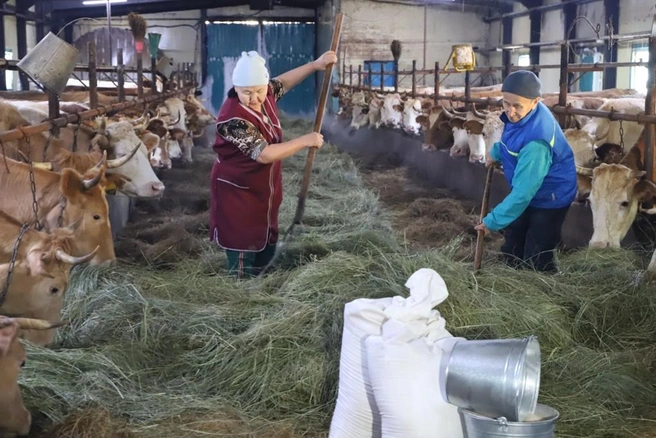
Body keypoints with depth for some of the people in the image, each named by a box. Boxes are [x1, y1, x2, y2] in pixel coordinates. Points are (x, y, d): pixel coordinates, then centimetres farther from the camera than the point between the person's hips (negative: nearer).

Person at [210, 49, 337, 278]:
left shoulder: (265, 94, -8)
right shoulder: (233, 119, -30)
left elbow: (282, 82, 16)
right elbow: (264, 154, -32)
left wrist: (315, 65, 13)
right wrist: (305, 141, -24)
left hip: (264, 190, 8)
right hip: (237, 194, -8)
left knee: (266, 249, 20)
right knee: (242, 261, -2)